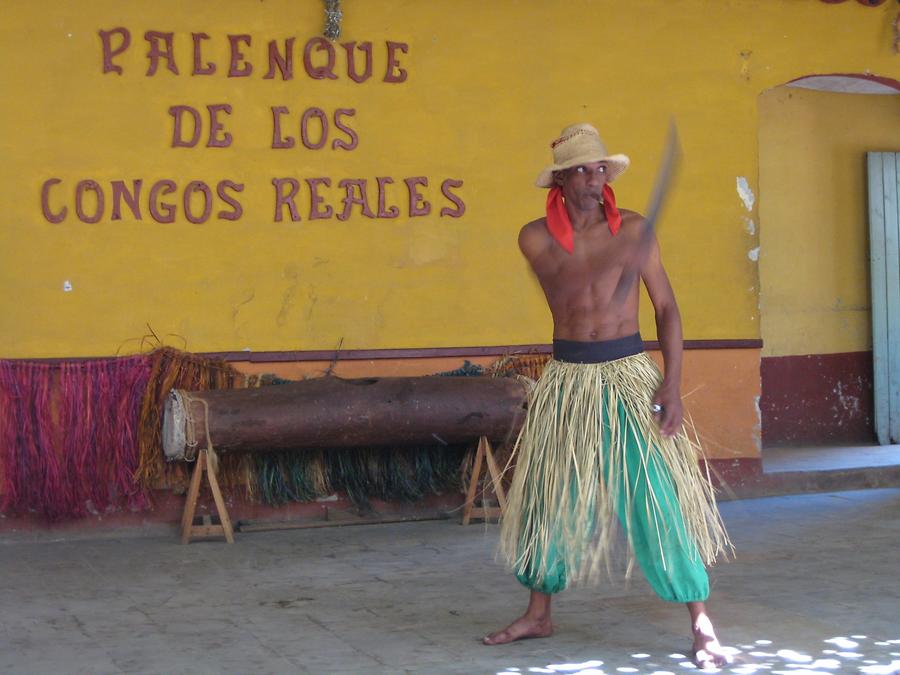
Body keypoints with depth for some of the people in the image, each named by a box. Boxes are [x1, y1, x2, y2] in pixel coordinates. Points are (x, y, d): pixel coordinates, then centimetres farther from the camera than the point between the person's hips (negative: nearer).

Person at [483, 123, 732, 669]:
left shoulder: (634, 230, -1)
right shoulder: (537, 237, 0)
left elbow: (667, 307, 0)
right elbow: (567, 291, -15)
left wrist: (673, 383, -10)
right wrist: (617, 259, -31)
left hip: (629, 375, -2)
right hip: (567, 379, 2)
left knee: (658, 497, -7)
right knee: (551, 499, 10)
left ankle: (702, 624, 0)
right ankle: (538, 614, 27)